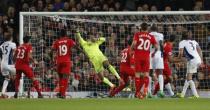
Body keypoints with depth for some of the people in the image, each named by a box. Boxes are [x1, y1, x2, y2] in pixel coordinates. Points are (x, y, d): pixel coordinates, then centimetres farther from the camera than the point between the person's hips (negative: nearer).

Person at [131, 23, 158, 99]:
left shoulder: (137, 34, 2)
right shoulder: (151, 37, 8)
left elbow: (134, 43, -13)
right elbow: (156, 47, 4)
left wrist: (132, 49, 6)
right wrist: (154, 53, 23)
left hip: (138, 56, -1)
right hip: (146, 56, 1)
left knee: (137, 74, 6)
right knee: (146, 74, 5)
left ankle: (137, 92, 6)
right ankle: (146, 88, -19)